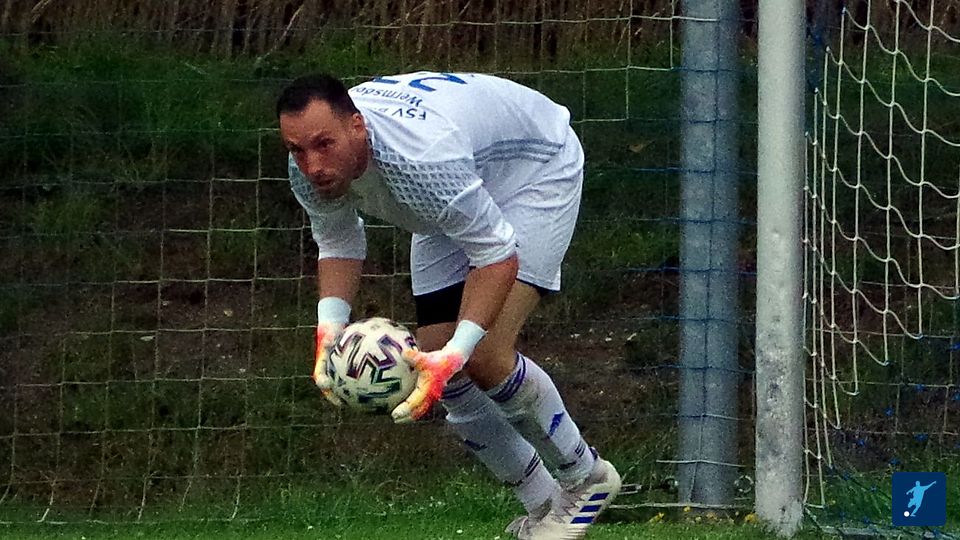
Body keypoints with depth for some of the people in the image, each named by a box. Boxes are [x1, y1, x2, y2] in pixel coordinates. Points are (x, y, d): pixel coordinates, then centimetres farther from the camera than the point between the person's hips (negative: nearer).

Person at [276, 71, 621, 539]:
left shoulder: (420, 158, -45)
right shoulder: (310, 169, -22)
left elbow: (498, 255, -37)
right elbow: (338, 244, -3)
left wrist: (456, 351, -47)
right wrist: (330, 324, -22)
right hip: (457, 201, 8)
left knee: (484, 356, -22)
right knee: (440, 372, -1)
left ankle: (586, 479, 1)